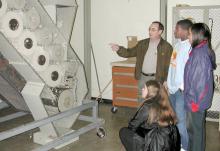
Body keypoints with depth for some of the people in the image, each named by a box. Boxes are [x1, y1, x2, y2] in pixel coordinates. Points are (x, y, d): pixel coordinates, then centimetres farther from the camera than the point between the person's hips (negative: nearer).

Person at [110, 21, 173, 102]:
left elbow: (169, 66, -9)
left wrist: (166, 82, -15)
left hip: (156, 79, -4)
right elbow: (130, 52, 7)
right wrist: (119, 49, -11)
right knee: (141, 103, 15)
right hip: (142, 78, 5)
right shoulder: (142, 43, 8)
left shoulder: (167, 47, -6)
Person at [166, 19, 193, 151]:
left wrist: (183, 86, -19)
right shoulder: (178, 44, 10)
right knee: (174, 117, 18)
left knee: (181, 119, -2)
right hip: (173, 87, 9)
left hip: (182, 89, -9)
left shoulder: (190, 47, -18)